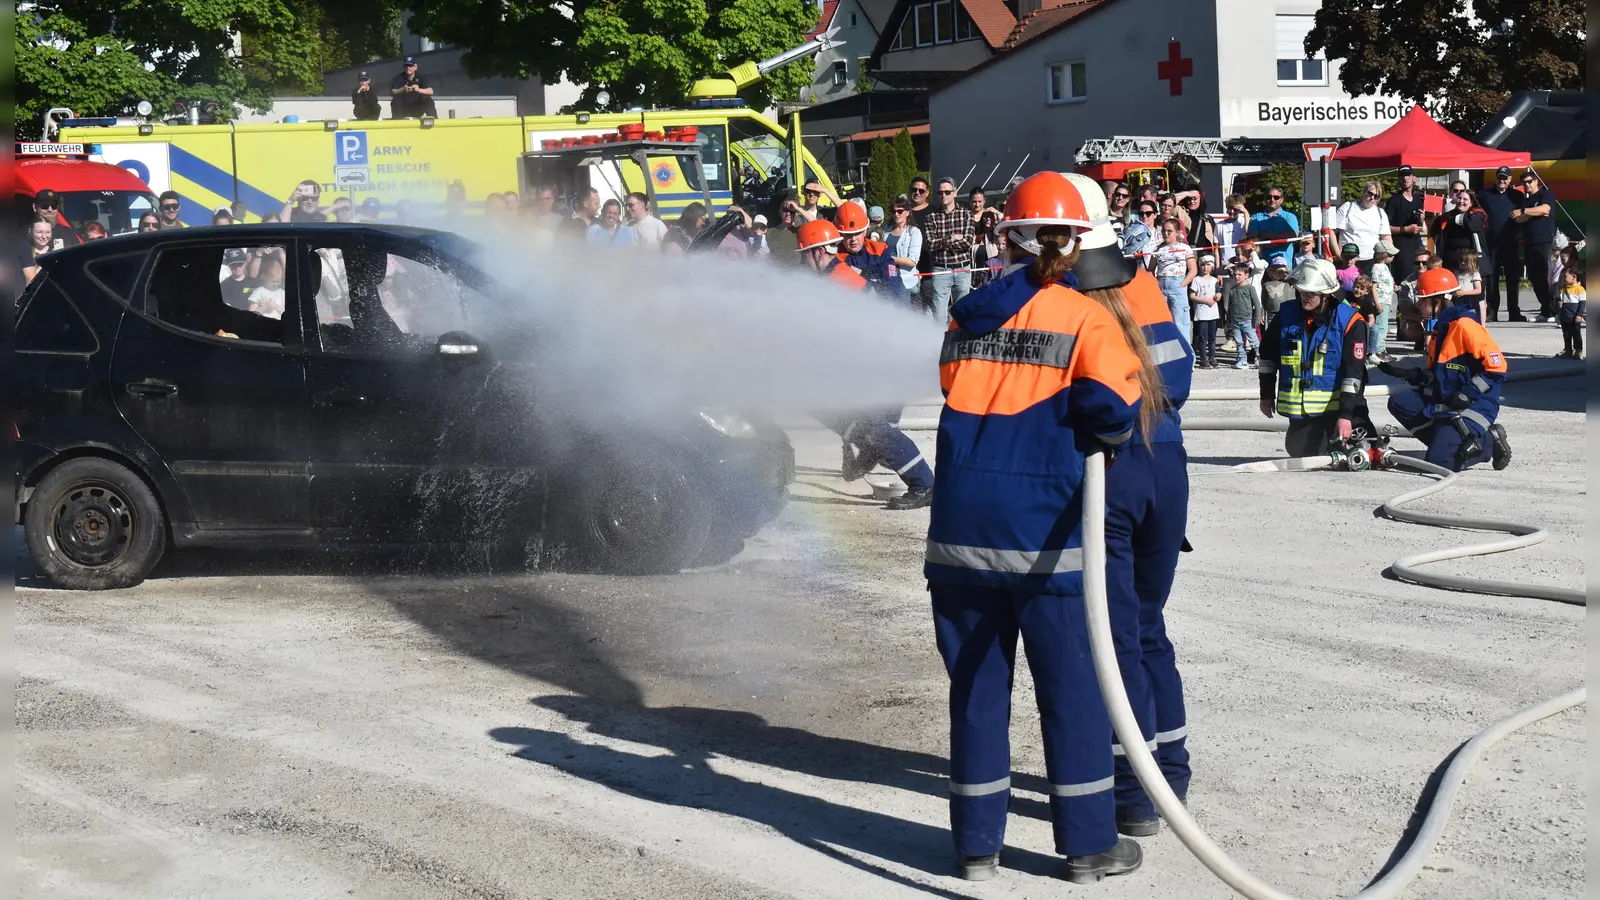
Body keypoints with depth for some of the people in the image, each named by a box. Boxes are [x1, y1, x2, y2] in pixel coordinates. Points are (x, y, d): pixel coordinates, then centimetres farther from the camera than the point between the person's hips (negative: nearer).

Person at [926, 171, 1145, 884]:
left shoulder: (967, 317, 8)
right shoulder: (1086, 319, -5)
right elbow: (1115, 414, -16)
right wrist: (1099, 437, 4)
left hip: (961, 529, 4)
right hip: (1045, 533, -3)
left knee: (975, 684, 12)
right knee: (1072, 687, 8)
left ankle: (977, 844, 19)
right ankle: (1089, 844, 17)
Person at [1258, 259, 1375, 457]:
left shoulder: (1350, 322, -14)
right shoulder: (1286, 315, -2)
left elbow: (1354, 372, -17)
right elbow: (1267, 354, 13)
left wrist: (1346, 414, -21)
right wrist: (1266, 394, 14)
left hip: (1336, 408, -4)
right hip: (1300, 411, 4)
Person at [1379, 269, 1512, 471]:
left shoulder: (1464, 326, -15)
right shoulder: (1438, 329, 16)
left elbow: (1497, 367, -19)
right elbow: (1435, 374, 23)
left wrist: (1467, 393, -19)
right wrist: (1404, 373, 7)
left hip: (1474, 405, -9)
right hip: (1444, 400, 9)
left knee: (1439, 460, -22)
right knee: (1398, 402, -6)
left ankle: (1489, 442, 2)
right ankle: (1445, 440, -1)